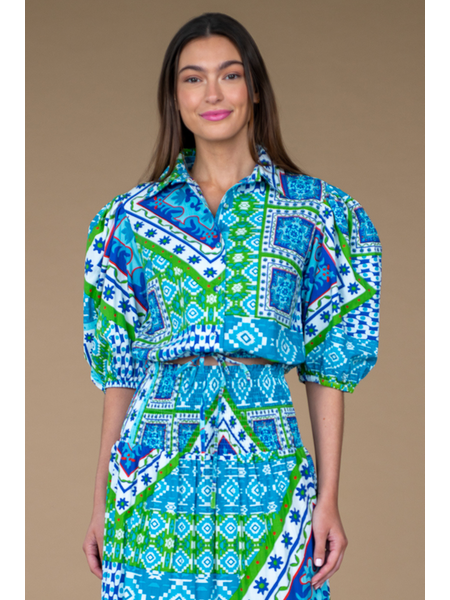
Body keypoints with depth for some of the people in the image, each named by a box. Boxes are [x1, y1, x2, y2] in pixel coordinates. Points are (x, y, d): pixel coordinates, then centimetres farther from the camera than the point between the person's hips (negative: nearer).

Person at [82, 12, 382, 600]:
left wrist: (328, 500, -2)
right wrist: (101, 502, 7)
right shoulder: (134, 216, 8)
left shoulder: (314, 209, 4)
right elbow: (120, 369, 10)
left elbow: (329, 365, 3)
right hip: (154, 475, 1)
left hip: (268, 469, -1)